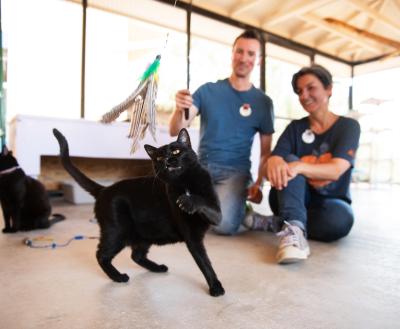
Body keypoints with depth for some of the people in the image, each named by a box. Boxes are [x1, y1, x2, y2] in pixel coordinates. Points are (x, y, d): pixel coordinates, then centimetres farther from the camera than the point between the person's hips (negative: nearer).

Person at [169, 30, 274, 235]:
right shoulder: (207, 91, 4)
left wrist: (259, 183, -8)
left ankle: (237, 207, 9)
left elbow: (265, 151, 9)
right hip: (202, 167, 2)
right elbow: (174, 131, -3)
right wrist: (179, 110, -26)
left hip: (235, 171, -1)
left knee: (223, 224, -28)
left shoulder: (263, 102, 5)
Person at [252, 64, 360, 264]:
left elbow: (335, 170, -21)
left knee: (341, 219, -35)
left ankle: (274, 223, -21)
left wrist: (300, 167, -41)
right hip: (294, 198, 1)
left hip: (329, 202, -1)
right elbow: (270, 163, -13)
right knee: (288, 161, -27)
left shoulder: (348, 126, -4)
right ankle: (294, 228, -44)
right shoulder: (295, 128, 2)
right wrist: (273, 163, -39)